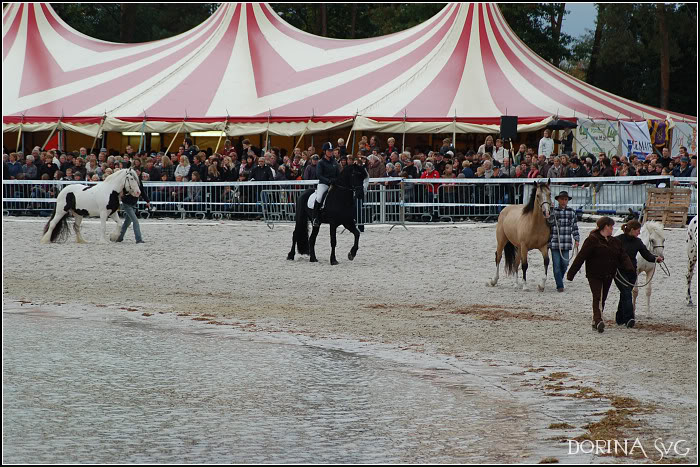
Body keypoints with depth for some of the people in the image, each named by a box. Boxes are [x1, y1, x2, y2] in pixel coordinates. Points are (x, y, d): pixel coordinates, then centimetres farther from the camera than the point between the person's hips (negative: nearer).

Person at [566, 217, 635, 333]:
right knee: (597, 297, -17)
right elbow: (581, 257, -11)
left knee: (602, 299, 10)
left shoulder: (614, 241, 12)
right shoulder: (592, 240, -9)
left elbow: (623, 256, 5)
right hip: (594, 275, -6)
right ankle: (598, 320, -30)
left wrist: (629, 267, -16)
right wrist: (571, 273, -13)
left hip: (608, 276, 6)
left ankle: (596, 322, 18)